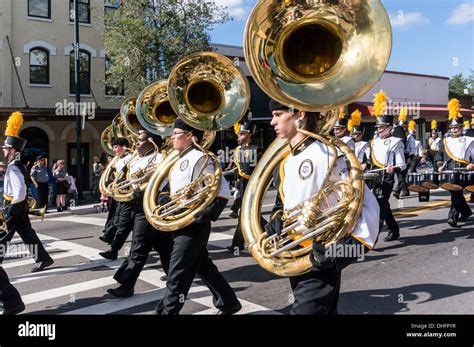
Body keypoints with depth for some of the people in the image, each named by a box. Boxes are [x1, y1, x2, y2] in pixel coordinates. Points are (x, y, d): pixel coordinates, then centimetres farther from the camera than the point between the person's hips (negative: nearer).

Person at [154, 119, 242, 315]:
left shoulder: (200, 158, -14)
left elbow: (221, 192, -19)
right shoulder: (178, 160, 15)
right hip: (178, 224, 10)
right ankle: (228, 303, 31)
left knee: (177, 275, -4)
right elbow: (169, 188, 23)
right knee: (203, 267, 18)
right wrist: (164, 200, 3)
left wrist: (204, 217, -22)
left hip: (193, 225, -10)